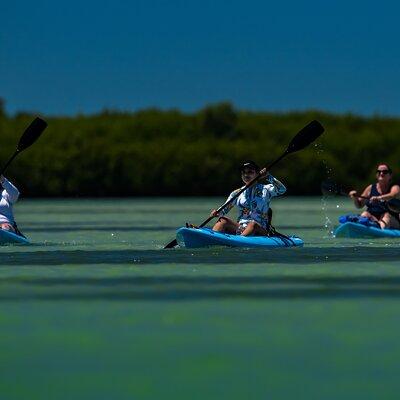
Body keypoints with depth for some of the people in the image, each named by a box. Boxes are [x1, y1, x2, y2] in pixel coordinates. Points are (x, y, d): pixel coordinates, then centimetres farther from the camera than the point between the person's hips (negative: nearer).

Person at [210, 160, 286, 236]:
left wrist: (268, 177, -22)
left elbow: (282, 189, -11)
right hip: (239, 229, 4)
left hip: (259, 230, -4)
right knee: (223, 221, -21)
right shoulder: (237, 193, 14)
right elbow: (224, 210, 11)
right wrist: (217, 213, -12)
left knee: (253, 224, -36)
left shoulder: (265, 189, 6)